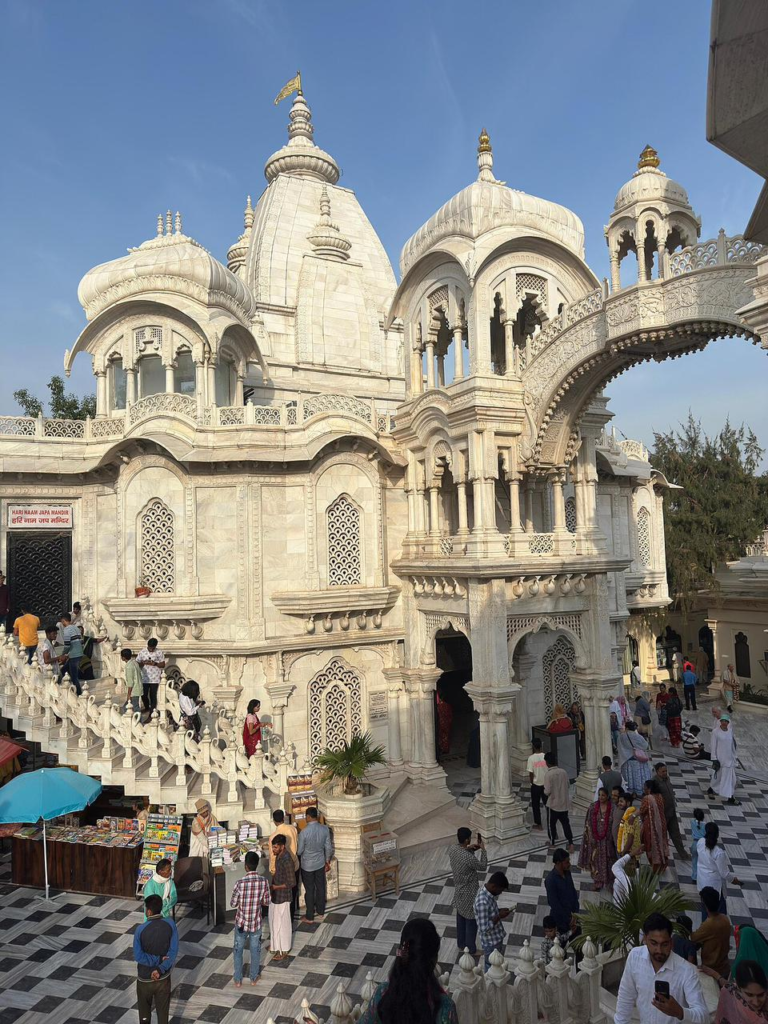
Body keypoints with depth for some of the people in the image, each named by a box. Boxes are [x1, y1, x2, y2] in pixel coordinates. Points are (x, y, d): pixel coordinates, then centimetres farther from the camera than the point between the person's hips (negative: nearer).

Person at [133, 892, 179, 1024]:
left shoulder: (141, 929, -21)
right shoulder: (170, 924, -14)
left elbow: (138, 956, -19)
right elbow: (174, 951, -15)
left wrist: (156, 960, -11)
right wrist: (160, 968, -14)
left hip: (145, 978, -1)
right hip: (163, 977, 1)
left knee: (144, 1010, 24)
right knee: (163, 1011, 16)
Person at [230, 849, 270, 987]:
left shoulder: (240, 882, -24)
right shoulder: (264, 881, -17)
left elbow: (233, 904, -12)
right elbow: (266, 902, -4)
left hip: (241, 923, -1)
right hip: (256, 923, 2)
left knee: (238, 951, 20)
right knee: (255, 951, 22)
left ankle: (238, 980, 31)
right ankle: (253, 977, 36)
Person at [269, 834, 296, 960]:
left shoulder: (287, 860, -30)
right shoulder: (279, 855, -3)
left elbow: (292, 882, -26)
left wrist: (275, 887, -21)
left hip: (282, 895, -9)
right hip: (275, 894, 9)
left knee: (282, 922, 8)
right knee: (274, 920, 24)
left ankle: (284, 950, 26)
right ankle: (276, 943, 43)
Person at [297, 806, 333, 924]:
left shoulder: (304, 832, -25)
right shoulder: (325, 829, -13)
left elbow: (300, 851, -14)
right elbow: (328, 847, -3)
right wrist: (327, 861, 12)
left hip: (307, 865, -4)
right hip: (320, 863, 4)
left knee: (309, 890, 10)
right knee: (320, 887, 19)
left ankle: (309, 917, 22)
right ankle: (320, 912, 35)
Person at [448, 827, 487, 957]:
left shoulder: (452, 850, -11)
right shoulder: (469, 858, -34)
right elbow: (483, 867, -16)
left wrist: (468, 849, 1)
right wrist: (483, 850, -8)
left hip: (458, 892, 8)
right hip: (469, 894, -7)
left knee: (461, 920, 24)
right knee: (471, 922, 13)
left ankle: (461, 946, 41)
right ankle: (471, 950, 29)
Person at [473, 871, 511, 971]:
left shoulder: (486, 890, -7)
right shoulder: (483, 902, -36)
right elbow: (484, 928, -32)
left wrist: (499, 911, -4)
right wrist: (499, 916, -25)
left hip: (496, 937, 9)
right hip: (490, 941, -9)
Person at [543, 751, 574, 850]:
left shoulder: (548, 774, -22)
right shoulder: (563, 772, -4)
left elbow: (547, 791, -21)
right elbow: (568, 785, 9)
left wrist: (544, 791, 0)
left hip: (553, 804, -4)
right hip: (564, 803, 4)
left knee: (551, 823, 14)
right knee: (566, 823, 14)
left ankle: (552, 842, 28)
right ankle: (570, 843, 6)